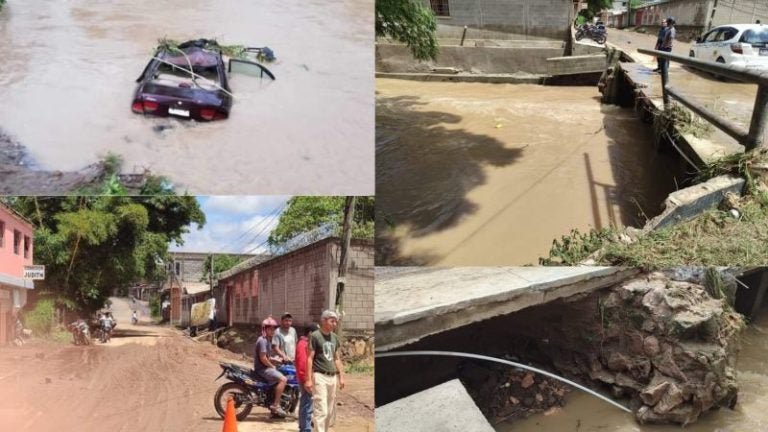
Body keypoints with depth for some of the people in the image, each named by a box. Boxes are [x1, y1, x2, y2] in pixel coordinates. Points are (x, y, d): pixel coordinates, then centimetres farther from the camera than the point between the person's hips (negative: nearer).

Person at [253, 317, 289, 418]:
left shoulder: (268, 340, 17)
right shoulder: (262, 340, -15)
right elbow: (263, 358, -21)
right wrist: (272, 366, -10)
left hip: (266, 367, 11)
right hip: (262, 369, -11)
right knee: (283, 379, -23)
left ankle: (274, 406, 21)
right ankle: (275, 405, -21)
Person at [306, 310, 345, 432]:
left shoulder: (335, 337, 13)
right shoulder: (315, 336, -7)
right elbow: (310, 358, -10)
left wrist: (341, 377, 14)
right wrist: (309, 379, -15)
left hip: (333, 377, 7)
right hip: (319, 376, -7)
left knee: (331, 411, 11)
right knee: (321, 410, -9)